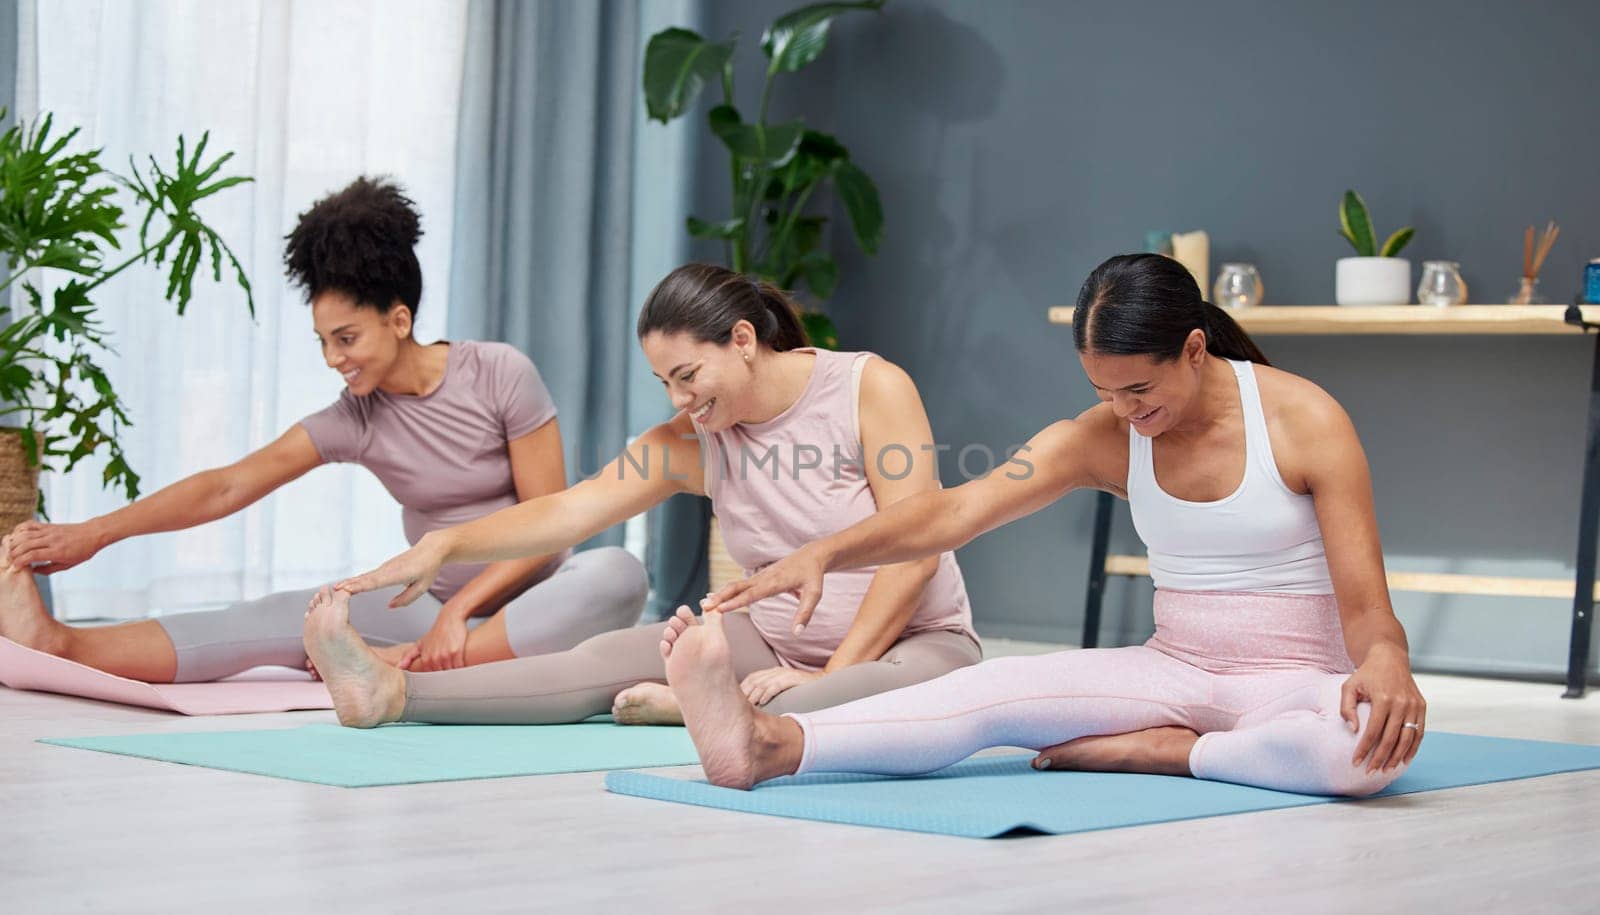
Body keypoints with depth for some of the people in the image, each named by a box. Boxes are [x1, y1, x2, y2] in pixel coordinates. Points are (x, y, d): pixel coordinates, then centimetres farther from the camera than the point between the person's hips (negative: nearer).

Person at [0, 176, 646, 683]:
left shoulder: (500, 375, -9)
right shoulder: (355, 421, 0)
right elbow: (227, 487, -7)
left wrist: (460, 611, -19)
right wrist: (93, 533, -17)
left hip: (536, 606, -2)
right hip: (440, 606, 3)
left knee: (616, 575, -35)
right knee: (291, 617, -21)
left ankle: (403, 671, -41)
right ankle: (59, 645, -32)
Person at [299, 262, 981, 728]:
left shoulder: (872, 389, -13)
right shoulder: (690, 442, 0)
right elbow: (569, 510, -9)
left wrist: (834, 672, -22)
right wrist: (444, 544, -24)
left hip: (913, 638, -3)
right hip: (778, 642, 4)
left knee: (905, 684, -42)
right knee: (614, 658, -18)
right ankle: (391, 694, -30)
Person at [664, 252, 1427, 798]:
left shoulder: (1305, 420, -12)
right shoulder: (1101, 438, -1)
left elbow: (1365, 608, -14)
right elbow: (959, 510, -16)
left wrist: (1384, 661, -39)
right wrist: (823, 554, -33)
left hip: (1295, 678, -2)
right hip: (1175, 669, 3)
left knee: (1373, 740, -39)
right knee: (1001, 685, -24)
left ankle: (1153, 751, -21)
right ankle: (763, 746, -43)